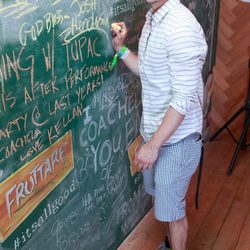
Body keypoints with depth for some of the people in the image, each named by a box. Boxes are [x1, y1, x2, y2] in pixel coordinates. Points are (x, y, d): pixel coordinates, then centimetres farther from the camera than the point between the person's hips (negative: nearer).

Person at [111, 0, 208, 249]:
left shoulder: (181, 28, -26)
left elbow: (184, 98, -26)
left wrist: (153, 144, -23)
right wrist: (121, 48, 0)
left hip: (176, 139, -9)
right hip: (153, 130, 9)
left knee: (171, 208, 9)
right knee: (161, 197, 26)